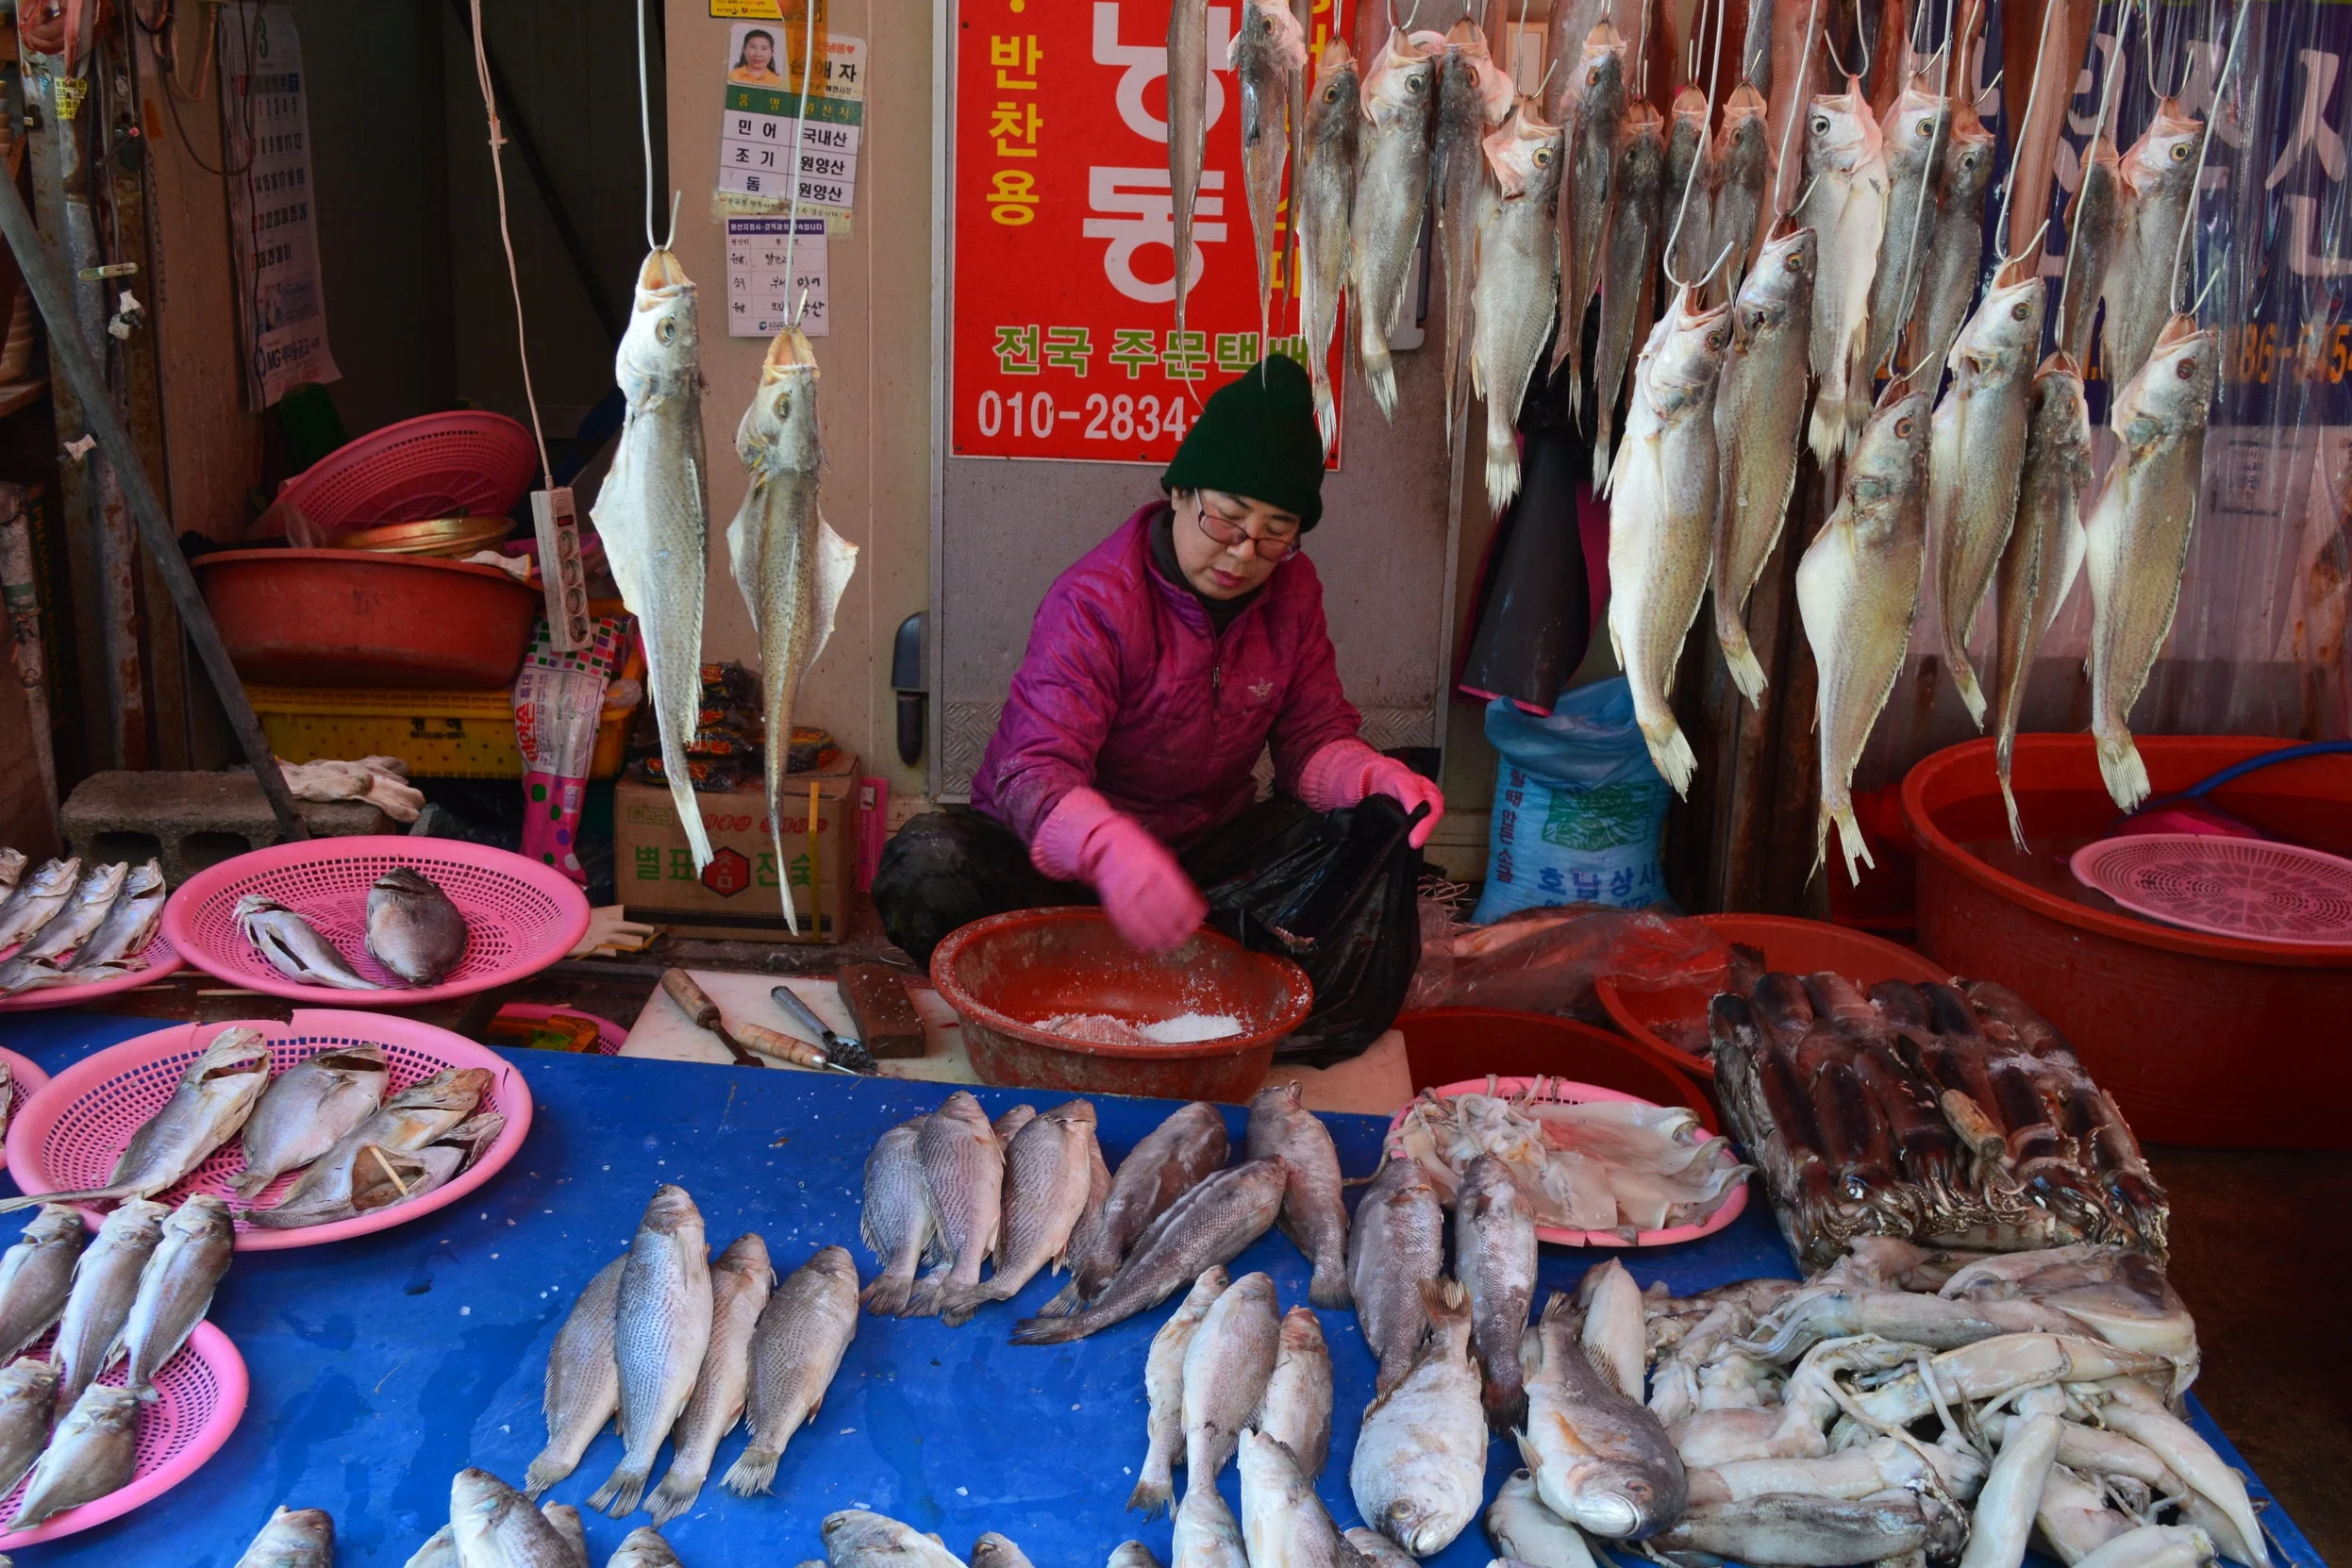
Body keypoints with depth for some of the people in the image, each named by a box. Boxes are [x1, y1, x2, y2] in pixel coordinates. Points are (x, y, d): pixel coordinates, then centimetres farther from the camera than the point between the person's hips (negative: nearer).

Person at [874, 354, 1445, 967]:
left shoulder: (1293, 589, -1)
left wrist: (1374, 777, -25)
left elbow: (1313, 736, 1)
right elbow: (1034, 773, -32)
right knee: (925, 867, -34)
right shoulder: (1092, 603, -21)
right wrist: (1109, 848, -55)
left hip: (1203, 847, 5)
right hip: (1065, 863, -4)